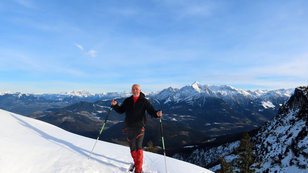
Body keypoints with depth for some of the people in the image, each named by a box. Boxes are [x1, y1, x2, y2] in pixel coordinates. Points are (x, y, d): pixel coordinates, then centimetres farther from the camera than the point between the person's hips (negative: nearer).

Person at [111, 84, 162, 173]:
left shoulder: (144, 101, -3)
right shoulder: (127, 101, 8)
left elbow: (151, 111, -8)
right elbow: (120, 110, 14)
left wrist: (157, 113, -29)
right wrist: (115, 105, -4)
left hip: (139, 127, -4)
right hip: (129, 128, 4)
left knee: (138, 147, -11)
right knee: (132, 147, 13)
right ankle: (136, 163, 35)